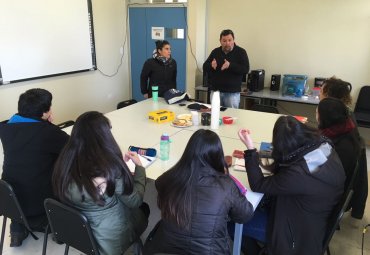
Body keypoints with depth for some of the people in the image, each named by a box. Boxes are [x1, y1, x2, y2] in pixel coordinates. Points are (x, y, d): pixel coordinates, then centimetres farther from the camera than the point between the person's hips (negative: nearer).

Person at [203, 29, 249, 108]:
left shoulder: (241, 52, -1)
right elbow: (205, 67, 8)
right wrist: (211, 65, -16)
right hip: (215, 90, 3)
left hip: (232, 92, -3)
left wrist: (230, 65, -26)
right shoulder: (215, 52, 9)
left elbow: (245, 69, -12)